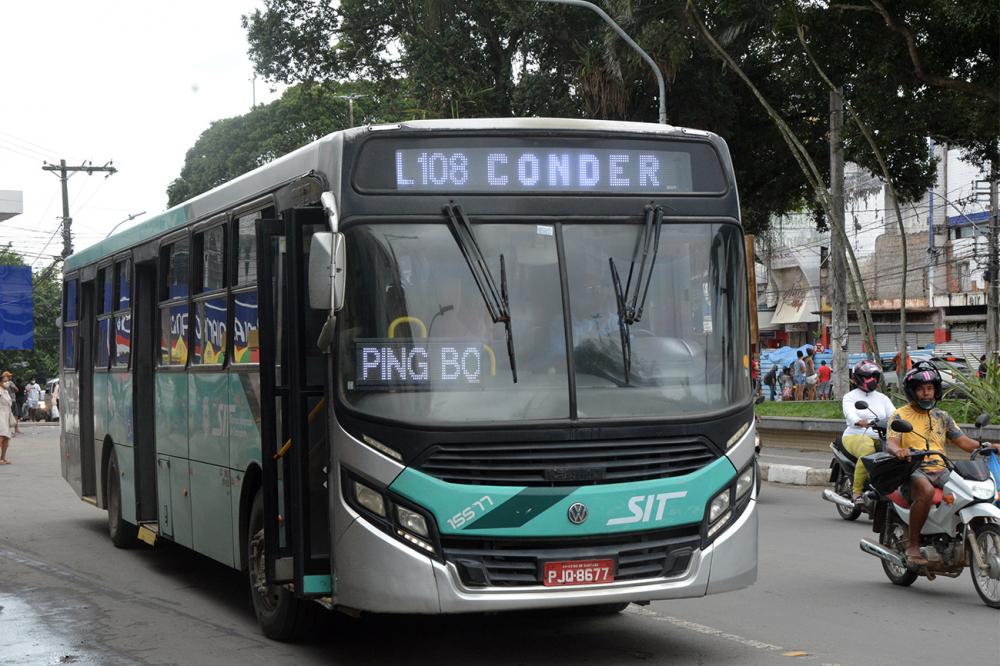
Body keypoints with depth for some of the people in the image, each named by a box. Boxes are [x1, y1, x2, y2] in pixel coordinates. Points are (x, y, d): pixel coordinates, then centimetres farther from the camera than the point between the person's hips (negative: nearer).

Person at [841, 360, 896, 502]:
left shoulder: (882, 398, 20)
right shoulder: (850, 397, 6)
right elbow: (850, 415, -15)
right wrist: (862, 422, -38)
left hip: (880, 438, 4)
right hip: (855, 436, -4)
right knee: (868, 453, -38)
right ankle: (857, 491, -28)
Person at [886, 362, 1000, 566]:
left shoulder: (942, 417, 21)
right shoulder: (900, 415, 8)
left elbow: (964, 441, 13)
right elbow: (892, 442, -8)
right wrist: (898, 451, -33)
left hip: (940, 471, 5)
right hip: (913, 471, -5)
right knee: (926, 491, -39)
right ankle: (913, 545, -29)